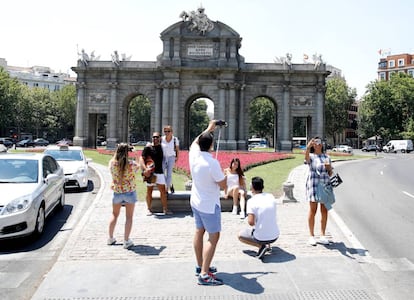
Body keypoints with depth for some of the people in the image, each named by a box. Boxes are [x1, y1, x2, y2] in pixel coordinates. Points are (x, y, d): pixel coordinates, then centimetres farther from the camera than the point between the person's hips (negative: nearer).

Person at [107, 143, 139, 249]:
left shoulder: (112, 163, -13)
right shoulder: (132, 164, -18)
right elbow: (138, 168, 3)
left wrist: (117, 152, 12)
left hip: (117, 192, 3)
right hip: (130, 192, -3)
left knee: (114, 215, 21)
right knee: (129, 217, 7)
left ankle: (110, 238, 31)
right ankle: (126, 241, 8)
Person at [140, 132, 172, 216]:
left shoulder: (161, 147, 9)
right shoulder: (148, 147, -4)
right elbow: (141, 158, -10)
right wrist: (145, 168, -23)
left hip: (159, 172, 4)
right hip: (150, 172, -3)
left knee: (163, 191, 3)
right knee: (149, 191, 7)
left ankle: (165, 209, 10)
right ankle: (149, 209, 19)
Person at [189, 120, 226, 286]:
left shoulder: (194, 155, -7)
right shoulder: (212, 163, -27)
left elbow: (196, 141, 17)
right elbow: (223, 185, -18)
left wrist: (209, 129, 25)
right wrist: (225, 175, 3)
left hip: (196, 202, 8)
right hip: (209, 205, -8)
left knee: (199, 232, 18)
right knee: (213, 236, -3)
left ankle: (200, 266, 31)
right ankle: (204, 275, -5)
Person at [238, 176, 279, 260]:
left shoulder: (251, 201, -14)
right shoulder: (271, 197, 2)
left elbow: (251, 222, -21)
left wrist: (254, 224, 2)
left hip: (261, 238, -5)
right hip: (275, 236, 5)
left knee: (240, 235, 21)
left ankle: (261, 246, 0)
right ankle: (267, 245, 19)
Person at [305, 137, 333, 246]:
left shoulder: (327, 157, 13)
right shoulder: (311, 156, -1)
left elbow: (330, 173, 16)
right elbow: (306, 158, -28)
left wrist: (329, 168, -7)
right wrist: (307, 148, -47)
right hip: (313, 185, -4)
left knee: (324, 211, 6)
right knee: (313, 210, 1)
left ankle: (322, 236, 17)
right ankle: (311, 236, 11)